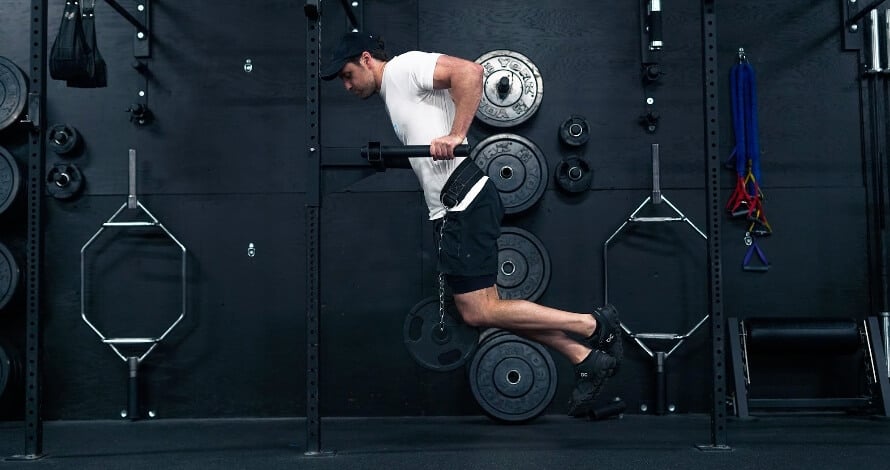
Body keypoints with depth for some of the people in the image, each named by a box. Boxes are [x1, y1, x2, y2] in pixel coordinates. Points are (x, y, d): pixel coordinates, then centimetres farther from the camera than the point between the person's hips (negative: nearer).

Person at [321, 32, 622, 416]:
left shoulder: (402, 67, -3)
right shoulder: (392, 94, 26)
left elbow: (469, 71, -19)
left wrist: (456, 135, -23)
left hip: (463, 201, -11)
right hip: (450, 207, 11)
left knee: (477, 311, -10)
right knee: (486, 309, 9)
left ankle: (594, 325, -3)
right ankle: (586, 359, 9)